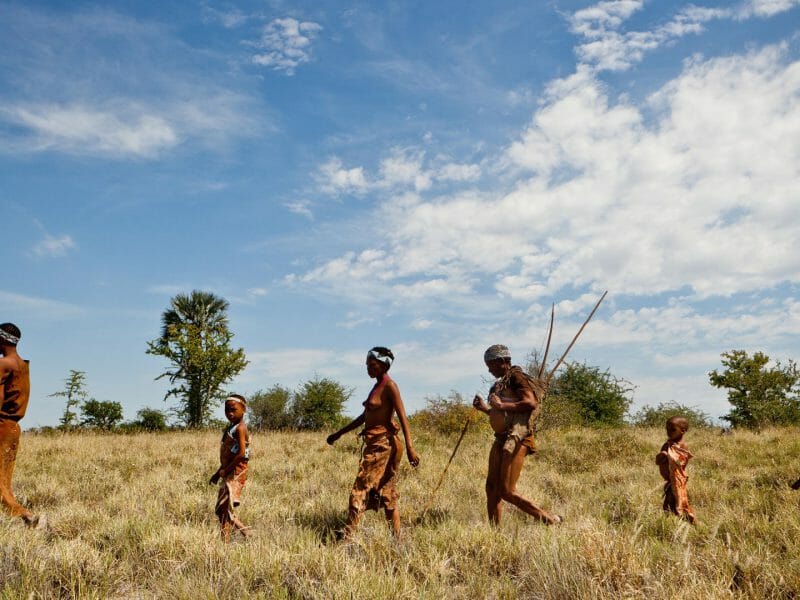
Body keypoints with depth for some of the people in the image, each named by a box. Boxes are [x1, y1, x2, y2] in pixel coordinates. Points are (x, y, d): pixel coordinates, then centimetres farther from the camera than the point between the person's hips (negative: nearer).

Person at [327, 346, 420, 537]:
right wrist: (339, 433, 26)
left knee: (360, 490, -8)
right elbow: (364, 416, 23)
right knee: (388, 494, 10)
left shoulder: (389, 386, -11)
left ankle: (347, 538, -5)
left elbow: (402, 417, -18)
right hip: (374, 443, 9)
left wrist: (410, 448, -26)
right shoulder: (378, 386, 15)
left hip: (383, 444, -9)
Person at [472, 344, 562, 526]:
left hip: (516, 440, -10)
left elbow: (531, 403, -23)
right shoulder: (502, 382, 19)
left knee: (507, 492, -10)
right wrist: (486, 408, 19)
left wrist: (501, 405, -17)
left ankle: (551, 520, -1)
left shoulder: (516, 377, -8)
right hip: (501, 439, 10)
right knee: (491, 487, 6)